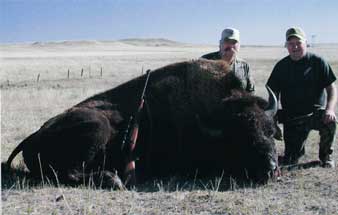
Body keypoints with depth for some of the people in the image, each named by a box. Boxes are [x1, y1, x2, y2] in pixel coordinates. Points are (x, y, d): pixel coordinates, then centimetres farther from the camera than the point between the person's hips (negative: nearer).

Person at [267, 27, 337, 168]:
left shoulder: (318, 62, -2)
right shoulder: (281, 66, 4)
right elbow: (274, 94, 7)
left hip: (315, 112, -1)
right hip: (291, 118, 2)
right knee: (289, 160, -5)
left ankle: (326, 156, -6)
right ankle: (299, 147, 34)